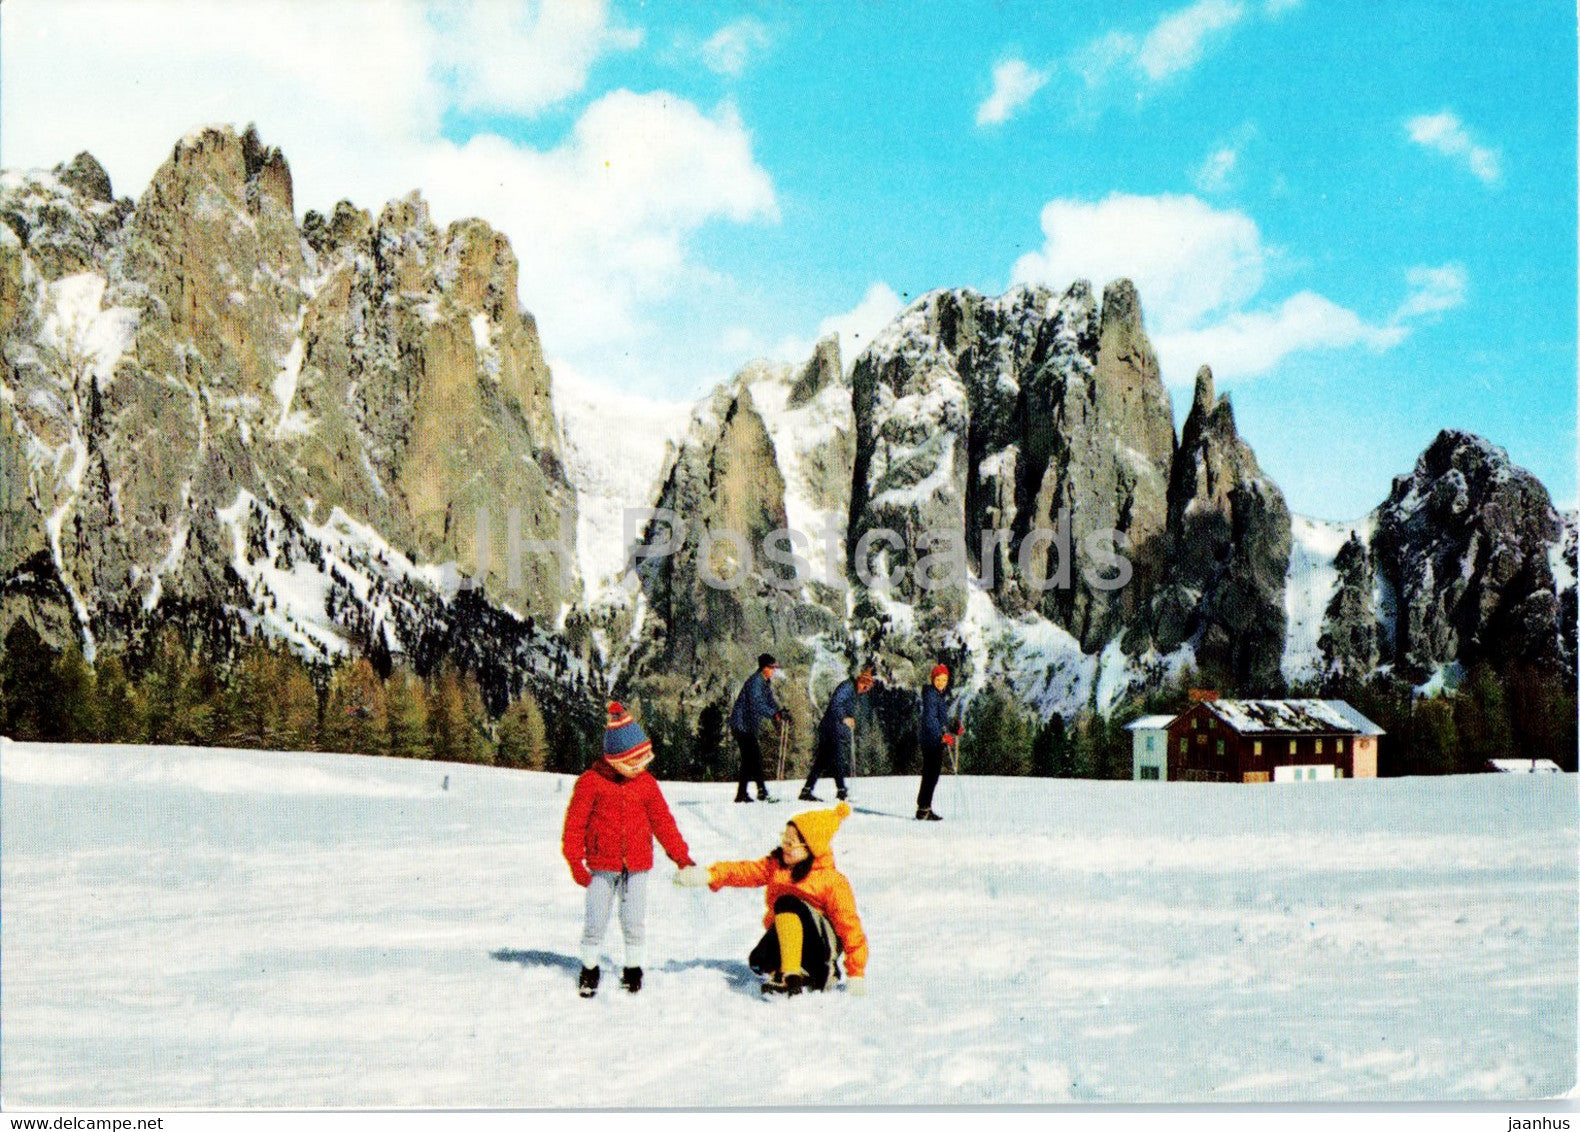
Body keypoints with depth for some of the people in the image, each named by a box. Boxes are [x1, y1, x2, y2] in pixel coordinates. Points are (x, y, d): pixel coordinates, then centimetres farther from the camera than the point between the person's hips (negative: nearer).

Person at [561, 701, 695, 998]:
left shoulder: (646, 783, 5)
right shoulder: (591, 782, -7)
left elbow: (663, 821, 11)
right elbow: (575, 823, -4)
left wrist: (682, 856, 8)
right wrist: (575, 861, -8)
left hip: (637, 865, 2)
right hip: (601, 865, -2)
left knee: (634, 920, 6)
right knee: (596, 920, 2)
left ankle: (633, 968, 22)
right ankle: (589, 968, 20)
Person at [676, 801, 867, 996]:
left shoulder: (832, 882, -11)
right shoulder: (776, 865, 5)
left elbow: (849, 926, -11)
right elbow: (746, 871, -8)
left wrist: (856, 972, -14)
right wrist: (710, 875, -26)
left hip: (822, 946, -6)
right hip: (781, 938, 6)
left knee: (788, 903, -30)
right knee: (759, 962, -22)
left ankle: (791, 975, -38)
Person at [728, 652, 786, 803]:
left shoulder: (766, 683, 14)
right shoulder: (755, 681, -18)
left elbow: (771, 701, 12)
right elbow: (757, 704, -30)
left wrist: (780, 712, -10)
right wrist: (774, 714, -40)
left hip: (749, 726, 10)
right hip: (742, 724, -10)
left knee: (748, 759, 12)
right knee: (755, 756, -16)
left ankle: (741, 793, 18)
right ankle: (762, 791, -20)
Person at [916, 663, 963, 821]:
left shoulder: (940, 695, 18)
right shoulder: (930, 694, -12)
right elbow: (930, 718, -20)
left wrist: (953, 729, 13)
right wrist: (942, 735, -24)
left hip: (937, 739, 10)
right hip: (931, 738, -10)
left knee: (931, 774, 12)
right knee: (931, 773, -9)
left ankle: (924, 808, 17)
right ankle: (923, 808, -6)